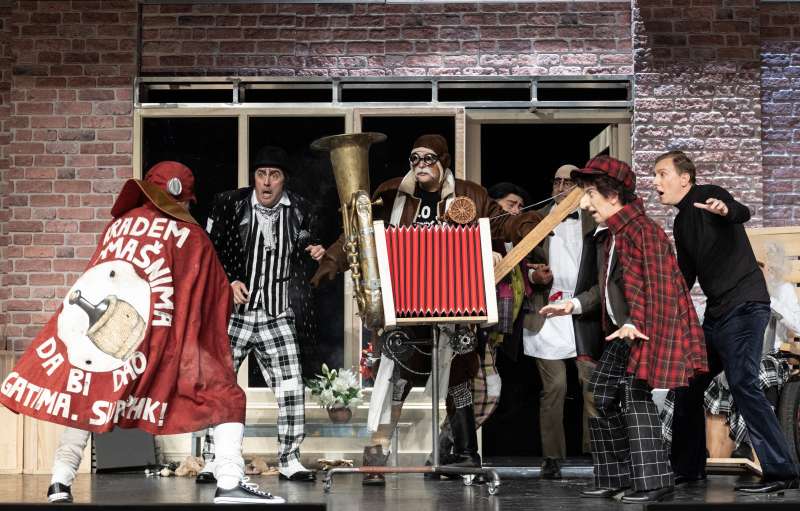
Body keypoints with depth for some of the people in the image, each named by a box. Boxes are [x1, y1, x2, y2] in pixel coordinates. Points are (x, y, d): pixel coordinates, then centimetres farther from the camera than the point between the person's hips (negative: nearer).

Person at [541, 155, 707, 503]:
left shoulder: (639, 229, -16)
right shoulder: (608, 234, 15)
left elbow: (645, 285, -26)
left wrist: (633, 323, -36)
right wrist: (575, 305, 20)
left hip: (644, 330, -10)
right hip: (621, 333, 11)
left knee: (636, 396, -14)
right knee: (601, 397, 10)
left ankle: (653, 481, -9)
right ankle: (614, 478, 18)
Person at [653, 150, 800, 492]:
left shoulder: (708, 196, -6)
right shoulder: (682, 221, 18)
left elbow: (742, 213, -28)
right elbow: (686, 276, 24)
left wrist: (726, 210, -49)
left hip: (744, 305, -9)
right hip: (716, 313, 9)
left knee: (742, 383, -19)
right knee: (687, 385, 11)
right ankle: (687, 468, 23)